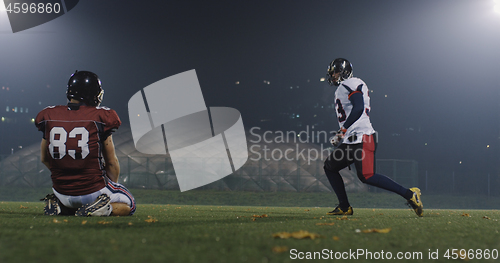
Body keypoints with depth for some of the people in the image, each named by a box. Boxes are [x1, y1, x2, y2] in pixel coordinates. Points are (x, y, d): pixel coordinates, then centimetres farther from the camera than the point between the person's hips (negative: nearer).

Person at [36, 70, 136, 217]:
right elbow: (111, 162, -2)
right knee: (128, 204, 20)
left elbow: (44, 159, 11)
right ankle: (97, 208, -9)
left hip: (62, 192, 5)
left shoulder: (49, 117, -1)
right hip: (93, 190, -5)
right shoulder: (100, 118, -11)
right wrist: (113, 185, 16)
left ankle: (58, 205, 4)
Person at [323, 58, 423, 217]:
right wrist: (340, 137, 21)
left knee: (366, 176, -20)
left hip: (362, 138, -11)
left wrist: (343, 130, -18)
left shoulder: (351, 85, -6)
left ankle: (409, 194, -19)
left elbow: (358, 109, -21)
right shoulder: (342, 89, 25)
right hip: (351, 141, 11)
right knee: (330, 167, 14)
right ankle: (344, 207, 14)